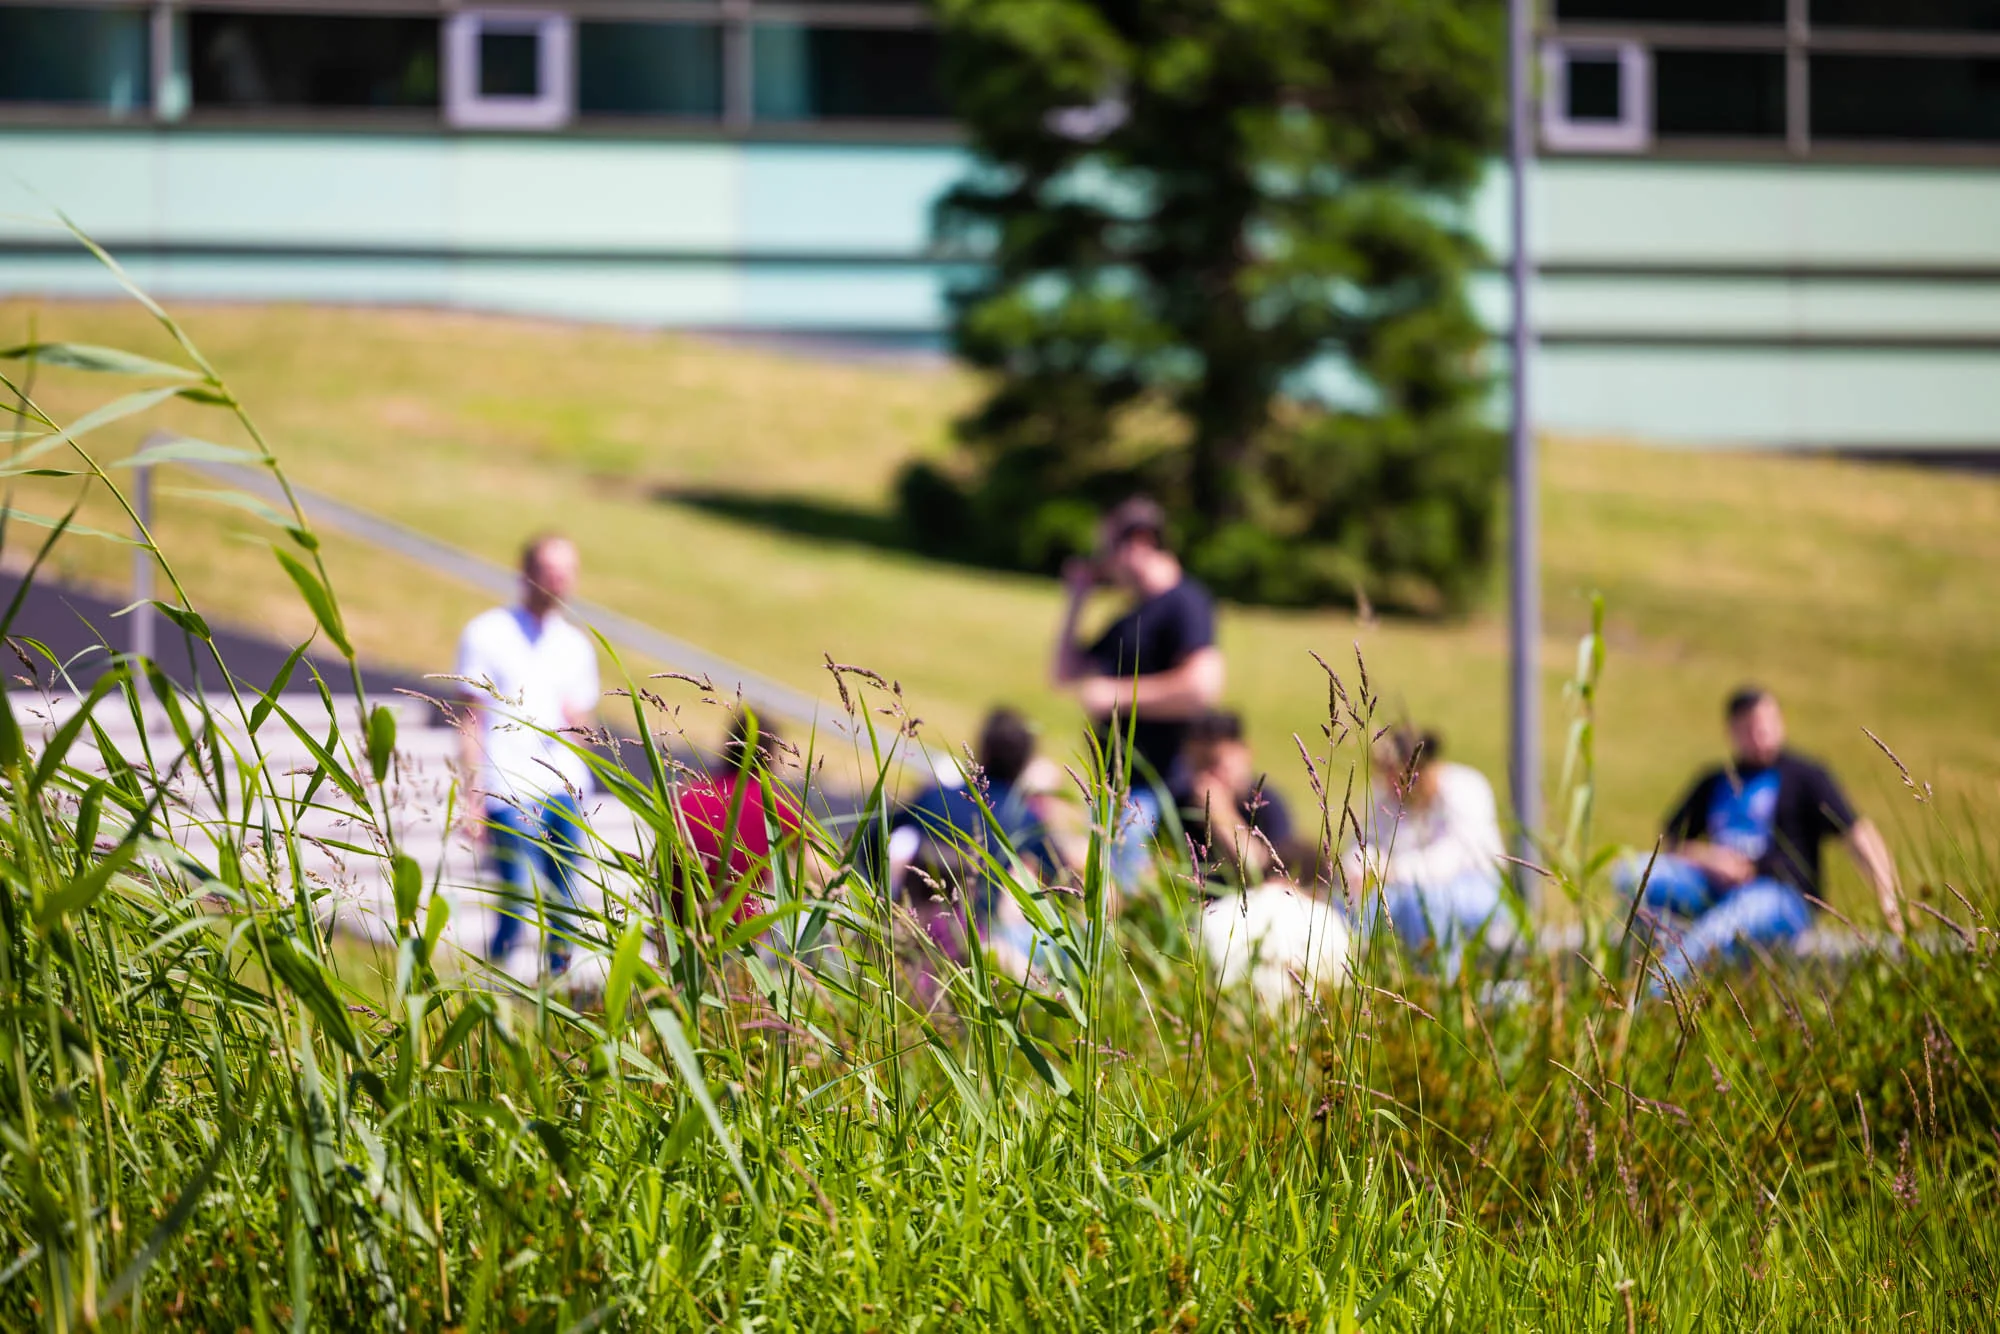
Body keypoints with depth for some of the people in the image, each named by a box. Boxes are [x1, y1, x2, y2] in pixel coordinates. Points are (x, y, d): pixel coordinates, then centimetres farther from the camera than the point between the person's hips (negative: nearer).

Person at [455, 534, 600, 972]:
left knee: (565, 907, 2)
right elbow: (469, 722, 0)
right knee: (519, 905, -12)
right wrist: (473, 798, -7)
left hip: (566, 788, 5)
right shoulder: (487, 633, 2)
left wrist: (577, 720, -1)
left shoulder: (575, 644, 16)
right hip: (511, 789, -5)